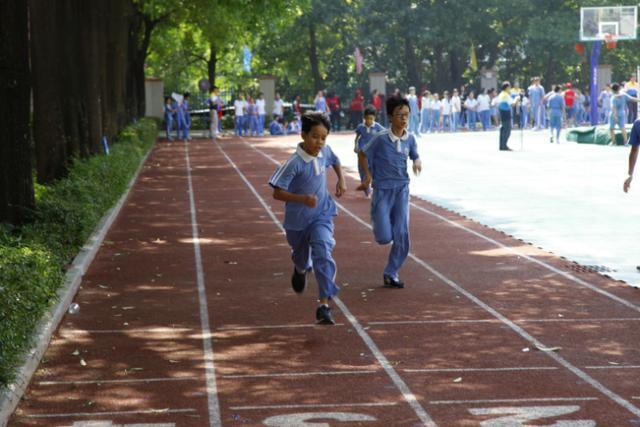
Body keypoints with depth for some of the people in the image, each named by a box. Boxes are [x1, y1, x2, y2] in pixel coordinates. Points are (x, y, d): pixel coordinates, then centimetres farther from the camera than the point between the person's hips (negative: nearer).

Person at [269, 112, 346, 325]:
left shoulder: (325, 151, -8)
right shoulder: (294, 163, -25)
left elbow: (335, 161, 18)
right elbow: (277, 193, -25)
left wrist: (341, 179, 2)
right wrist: (303, 199, -37)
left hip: (322, 215, 2)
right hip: (297, 220, -2)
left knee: (323, 254, -20)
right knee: (301, 257, 22)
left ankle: (324, 305, -23)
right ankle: (301, 270, 61)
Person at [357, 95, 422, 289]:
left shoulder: (410, 139, -2)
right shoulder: (381, 139, -14)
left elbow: (415, 156, 15)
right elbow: (362, 155, -1)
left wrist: (418, 163, -8)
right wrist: (368, 176, -7)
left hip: (401, 189, 3)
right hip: (382, 190, -3)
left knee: (402, 236, -4)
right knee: (385, 237, -7)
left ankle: (391, 273, 12)